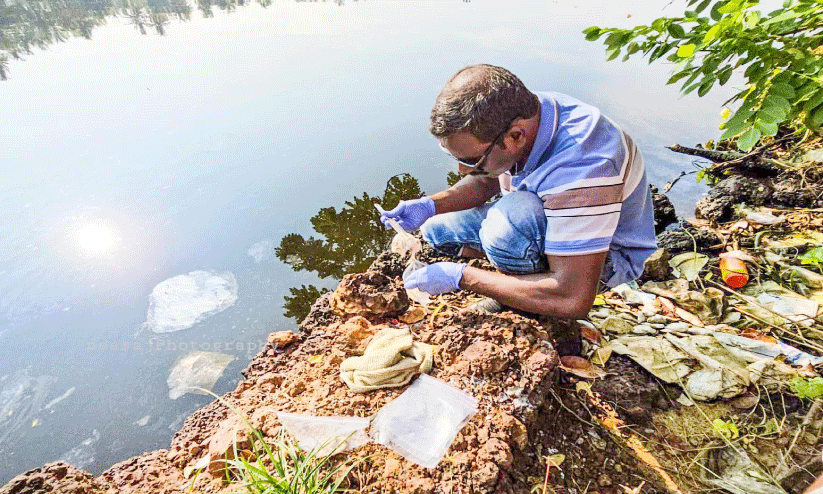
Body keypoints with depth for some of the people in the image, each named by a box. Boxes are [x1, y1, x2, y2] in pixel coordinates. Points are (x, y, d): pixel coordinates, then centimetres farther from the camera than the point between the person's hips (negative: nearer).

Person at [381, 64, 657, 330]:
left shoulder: (581, 170, -40)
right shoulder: (518, 114, -17)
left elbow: (574, 300, -40)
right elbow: (486, 181, 4)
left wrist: (461, 278, -33)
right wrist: (430, 205, -15)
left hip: (610, 256, -6)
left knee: (510, 221, -39)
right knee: (436, 229, 1)